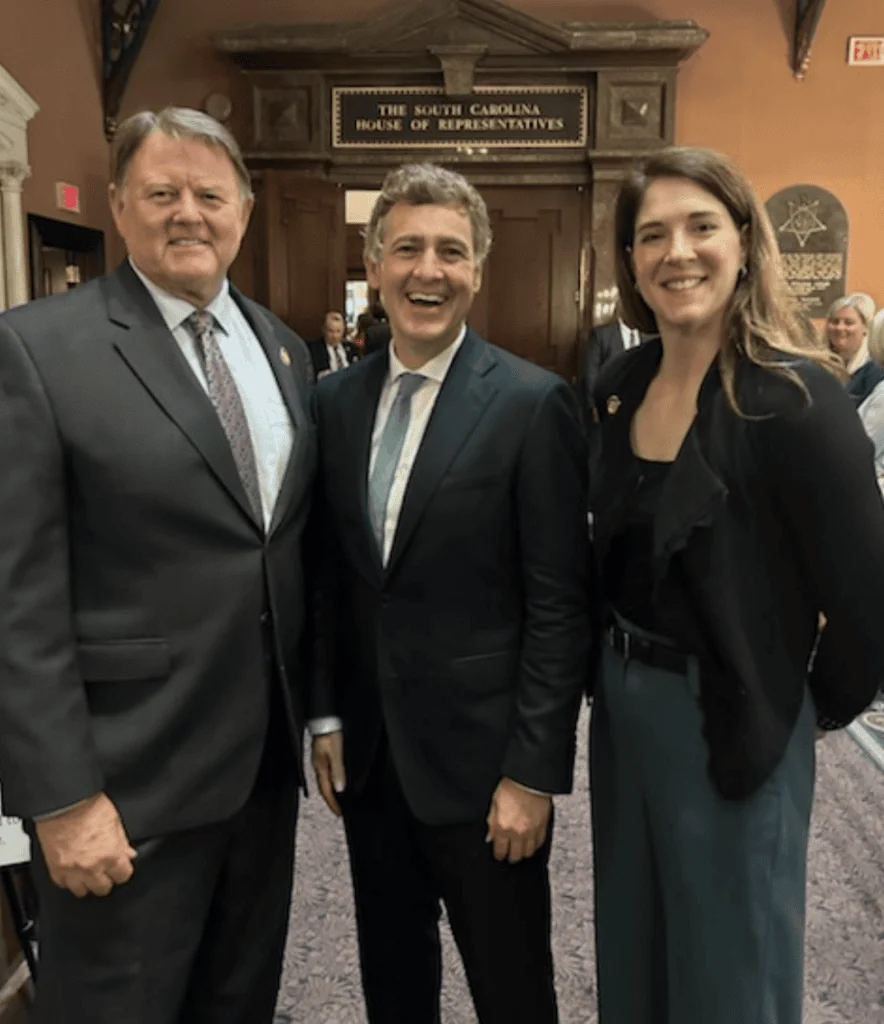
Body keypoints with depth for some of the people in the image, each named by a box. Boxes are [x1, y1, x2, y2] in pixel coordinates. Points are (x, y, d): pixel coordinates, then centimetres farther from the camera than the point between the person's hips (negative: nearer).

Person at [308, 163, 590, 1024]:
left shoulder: (532, 404, -13)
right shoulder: (336, 399, 3)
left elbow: (558, 604, -13)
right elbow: (332, 574, 8)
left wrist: (533, 770, -13)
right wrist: (326, 714, 7)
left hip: (480, 755, -4)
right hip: (366, 750, 5)